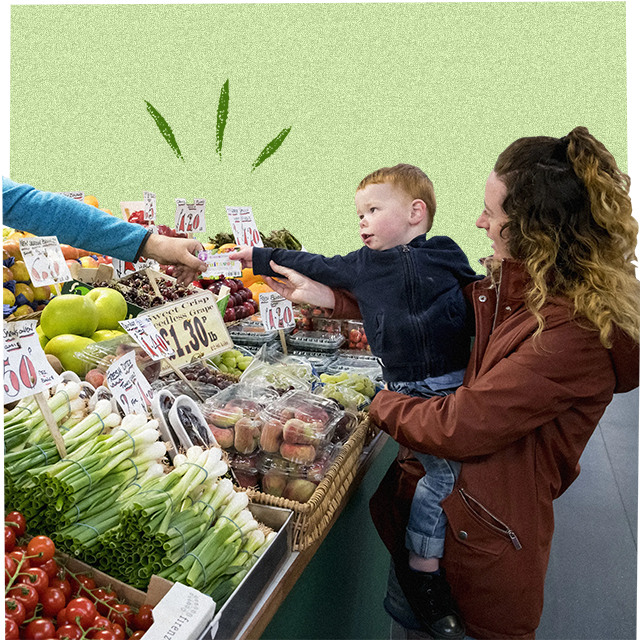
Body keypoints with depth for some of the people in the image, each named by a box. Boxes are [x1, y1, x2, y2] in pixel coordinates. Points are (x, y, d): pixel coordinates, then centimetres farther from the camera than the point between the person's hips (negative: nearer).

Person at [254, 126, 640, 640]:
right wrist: (328, 297, 10)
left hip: (484, 532, -7)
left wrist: (382, 404, -8)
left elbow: (460, 427, -27)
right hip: (428, 495, 7)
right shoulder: (513, 283, -3)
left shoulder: (575, 334, -29)